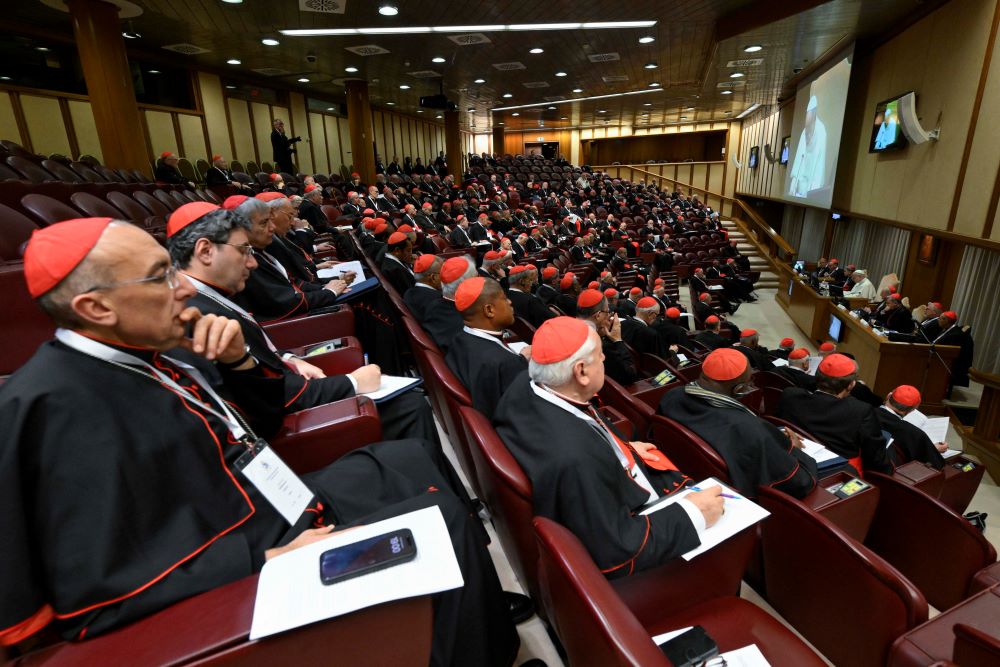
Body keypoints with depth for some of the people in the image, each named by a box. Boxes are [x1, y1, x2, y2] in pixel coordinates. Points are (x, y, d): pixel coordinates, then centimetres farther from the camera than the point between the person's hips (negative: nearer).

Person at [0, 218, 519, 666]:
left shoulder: (143, 353, 3)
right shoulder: (61, 406, -23)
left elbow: (257, 416, 13)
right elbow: (100, 593, -26)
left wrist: (237, 360, -7)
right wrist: (269, 558, -26)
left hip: (278, 502, 9)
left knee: (409, 456, 16)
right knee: (444, 523, -13)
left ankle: (480, 602, 29)